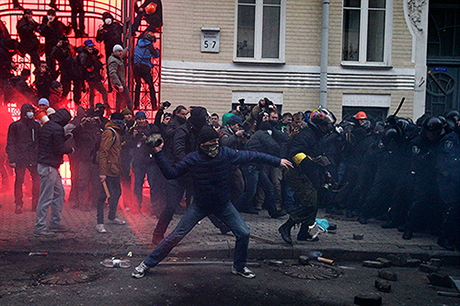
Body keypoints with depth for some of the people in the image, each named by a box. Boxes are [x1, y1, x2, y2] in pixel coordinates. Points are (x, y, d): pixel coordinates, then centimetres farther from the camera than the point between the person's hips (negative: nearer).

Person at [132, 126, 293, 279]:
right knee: (176, 236, -5)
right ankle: (147, 264, 11)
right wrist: (158, 154, -20)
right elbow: (171, 173, -10)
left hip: (223, 204, 2)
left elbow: (250, 156, -5)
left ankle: (239, 267, 21)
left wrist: (278, 161, 1)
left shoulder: (226, 153, -14)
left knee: (243, 233, -5)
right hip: (200, 205, -2)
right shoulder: (192, 159, -16)